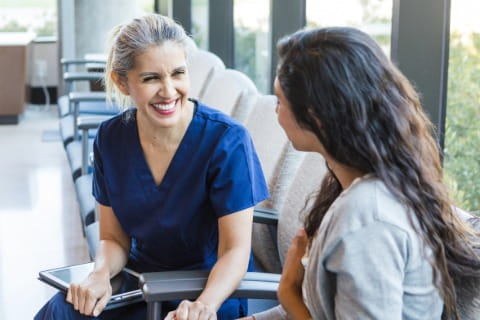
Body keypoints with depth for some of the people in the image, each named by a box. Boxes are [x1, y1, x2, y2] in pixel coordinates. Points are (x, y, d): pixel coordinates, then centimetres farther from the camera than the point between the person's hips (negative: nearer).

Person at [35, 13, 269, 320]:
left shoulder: (226, 139, -17)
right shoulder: (110, 138, -4)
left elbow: (235, 250, -16)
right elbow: (114, 238, 4)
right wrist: (101, 273, -18)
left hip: (211, 293, -3)